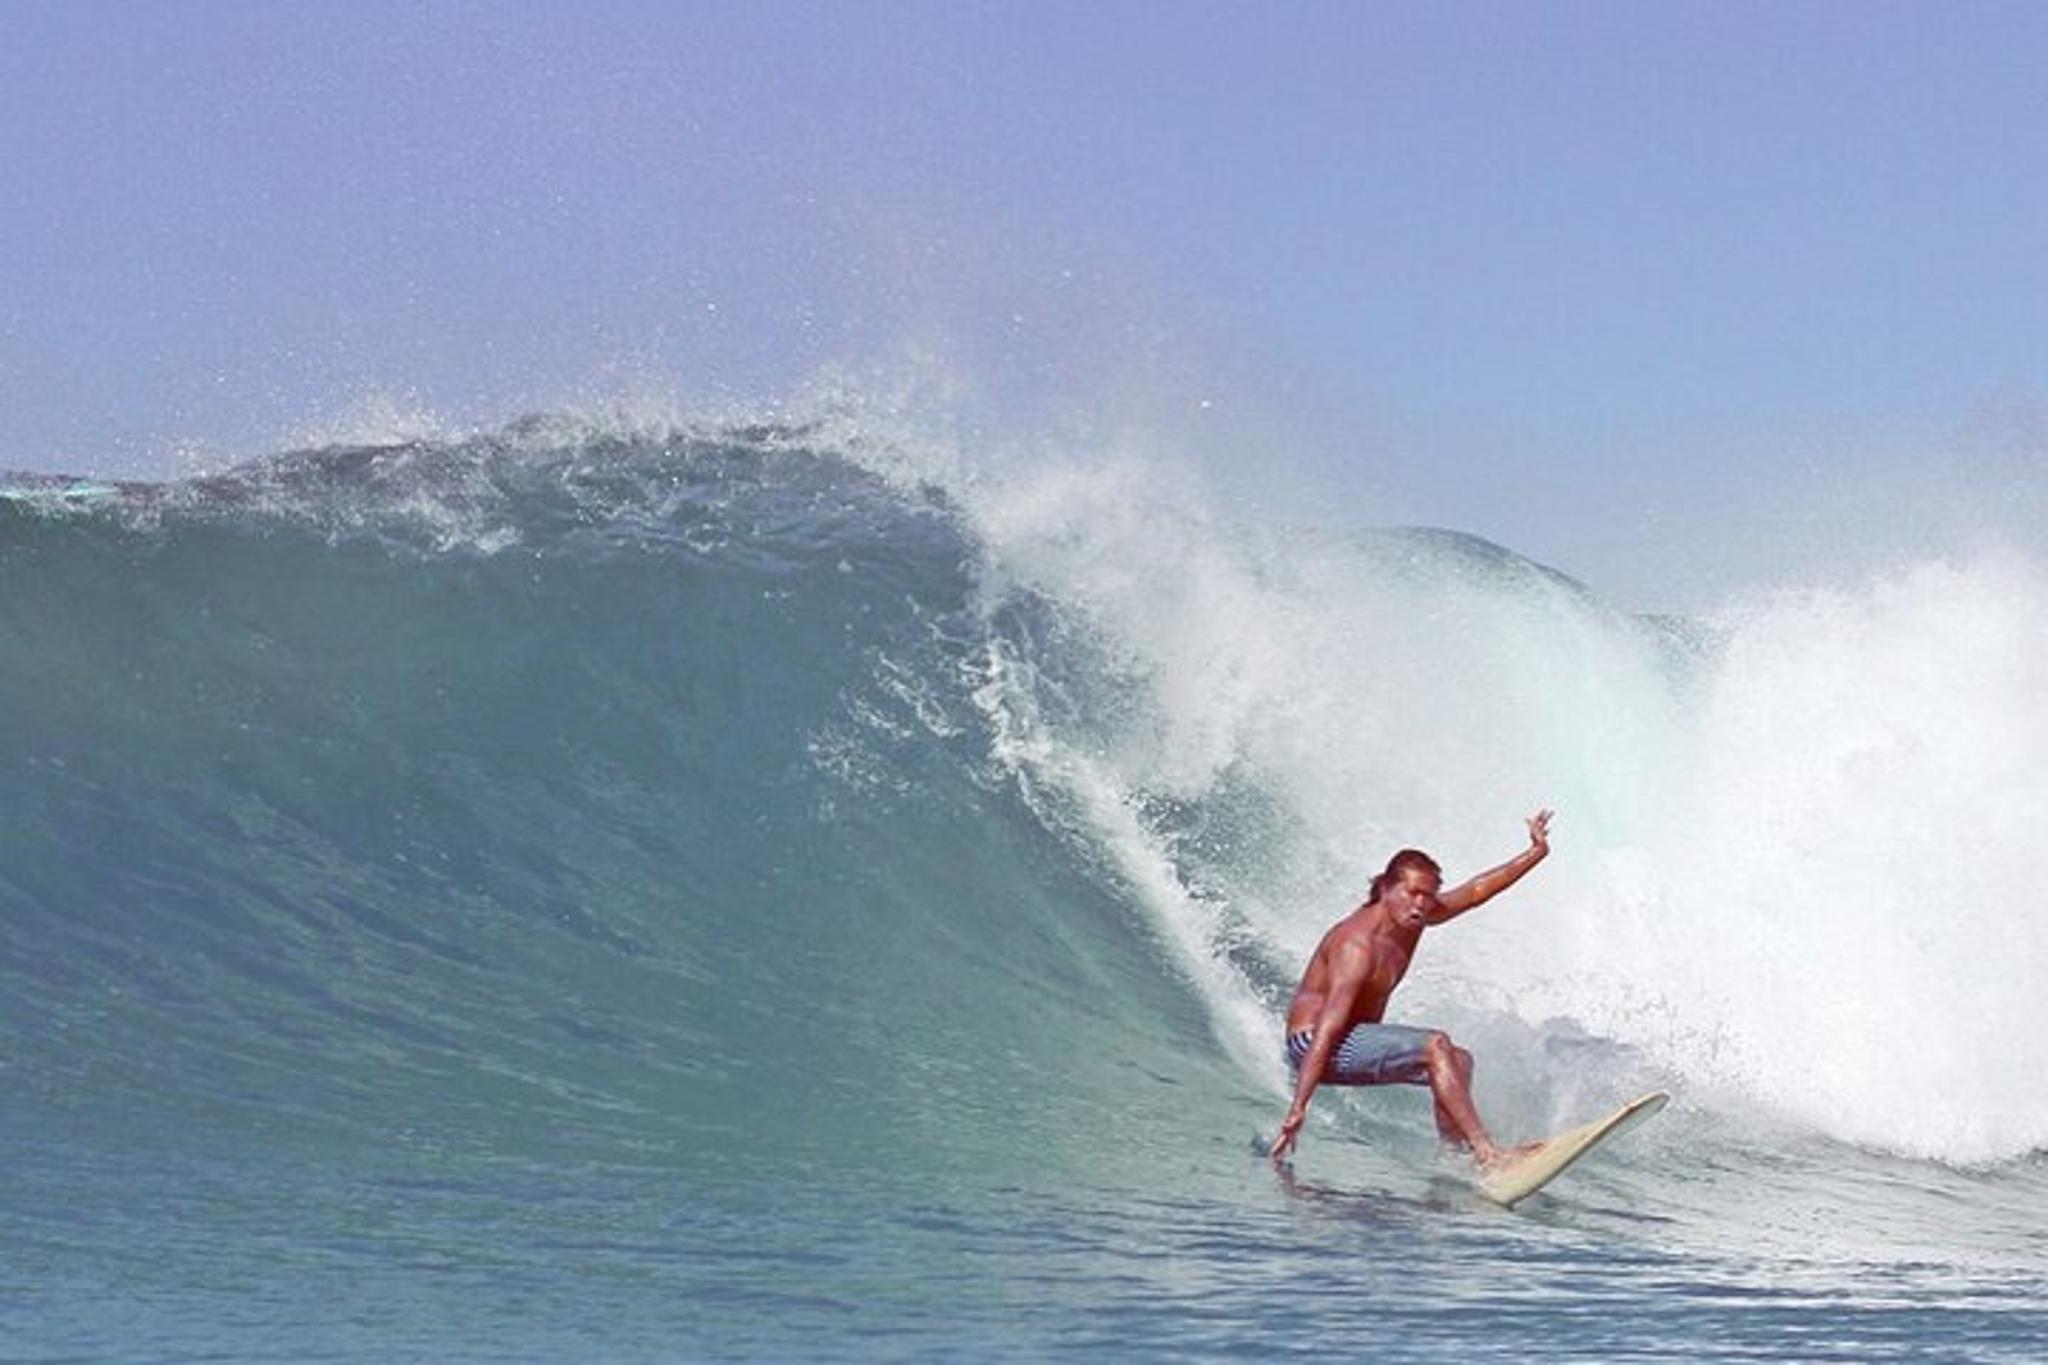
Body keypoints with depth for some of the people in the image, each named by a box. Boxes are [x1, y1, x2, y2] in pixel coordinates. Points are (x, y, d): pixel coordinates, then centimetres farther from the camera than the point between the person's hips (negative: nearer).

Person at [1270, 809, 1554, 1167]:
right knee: (1436, 1046, -24)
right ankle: (1484, 1151, -29)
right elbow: (1327, 1030, -31)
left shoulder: (1410, 918, 2)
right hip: (1312, 1045, -11)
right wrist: (1299, 1107, -36)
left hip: (1353, 1045, 11)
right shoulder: (1357, 945, -25)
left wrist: (1536, 853, 14)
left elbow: (1475, 892, 15)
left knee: (1459, 1061, 13)